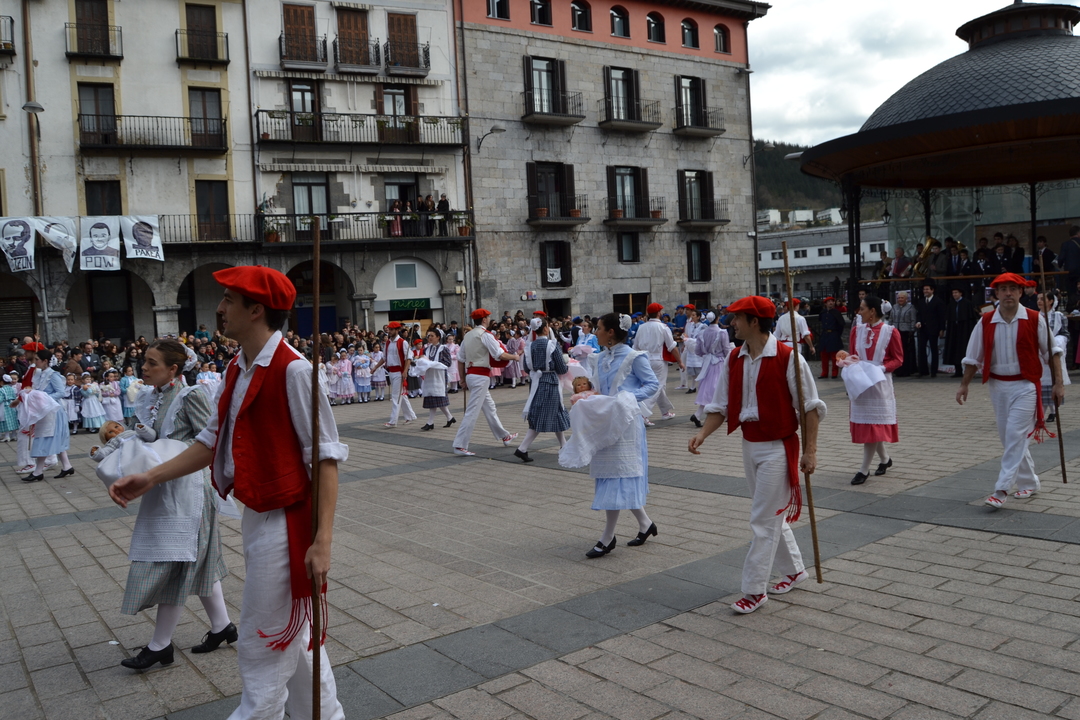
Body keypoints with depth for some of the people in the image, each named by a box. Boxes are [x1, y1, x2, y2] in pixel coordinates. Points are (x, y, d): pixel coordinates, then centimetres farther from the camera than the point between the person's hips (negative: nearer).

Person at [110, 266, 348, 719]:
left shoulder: (292, 370, -20)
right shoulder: (237, 371, 8)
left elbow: (325, 458, -21)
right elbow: (213, 441, 15)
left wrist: (322, 541, -23)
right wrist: (152, 477, 9)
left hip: (285, 525, -9)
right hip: (256, 518, 9)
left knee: (262, 647, 6)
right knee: (293, 638, 21)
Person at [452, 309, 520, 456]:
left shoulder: (467, 335, 11)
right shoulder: (485, 335, -11)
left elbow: (460, 359, 13)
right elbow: (500, 355, -16)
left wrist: (463, 379, 19)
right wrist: (514, 356, 3)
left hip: (470, 374, 9)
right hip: (481, 376, -9)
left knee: (489, 407, 20)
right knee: (473, 411, -6)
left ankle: (504, 436, 35)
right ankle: (460, 445, -6)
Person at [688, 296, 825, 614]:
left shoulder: (787, 358, -17)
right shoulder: (734, 360, 2)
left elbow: (809, 406, -12)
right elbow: (722, 405, 5)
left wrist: (810, 450, -14)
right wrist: (703, 433, -10)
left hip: (778, 447, -7)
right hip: (750, 445, 7)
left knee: (764, 520, -3)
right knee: (772, 515, 19)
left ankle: (754, 590, 7)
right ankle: (794, 569, 38)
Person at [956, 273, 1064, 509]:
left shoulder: (1035, 320, -7)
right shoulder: (986, 322, 1)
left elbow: (1052, 352, -1)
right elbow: (973, 357, 7)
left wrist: (1058, 383, -5)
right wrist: (964, 385, 6)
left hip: (1025, 386, -4)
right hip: (998, 386, 4)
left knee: (1014, 436, -11)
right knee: (1009, 438, 12)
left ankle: (1001, 491, -10)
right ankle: (1029, 483, 31)